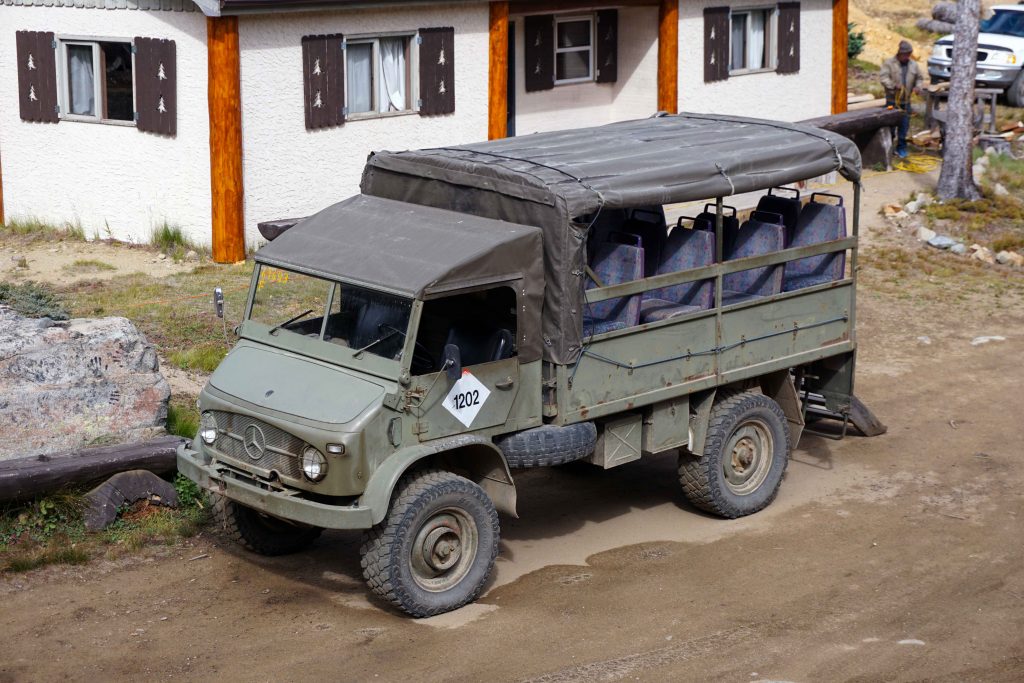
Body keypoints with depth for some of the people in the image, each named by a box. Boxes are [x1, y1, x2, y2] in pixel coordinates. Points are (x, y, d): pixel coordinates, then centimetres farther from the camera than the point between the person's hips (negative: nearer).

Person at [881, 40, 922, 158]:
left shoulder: (913, 65, 10)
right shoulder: (889, 63, -4)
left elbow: (918, 78, 21)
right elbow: (884, 78, -14)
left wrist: (917, 87, 0)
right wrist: (893, 85, -30)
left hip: (906, 101, 3)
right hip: (892, 100, -3)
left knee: (904, 126, 4)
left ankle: (901, 148, 14)